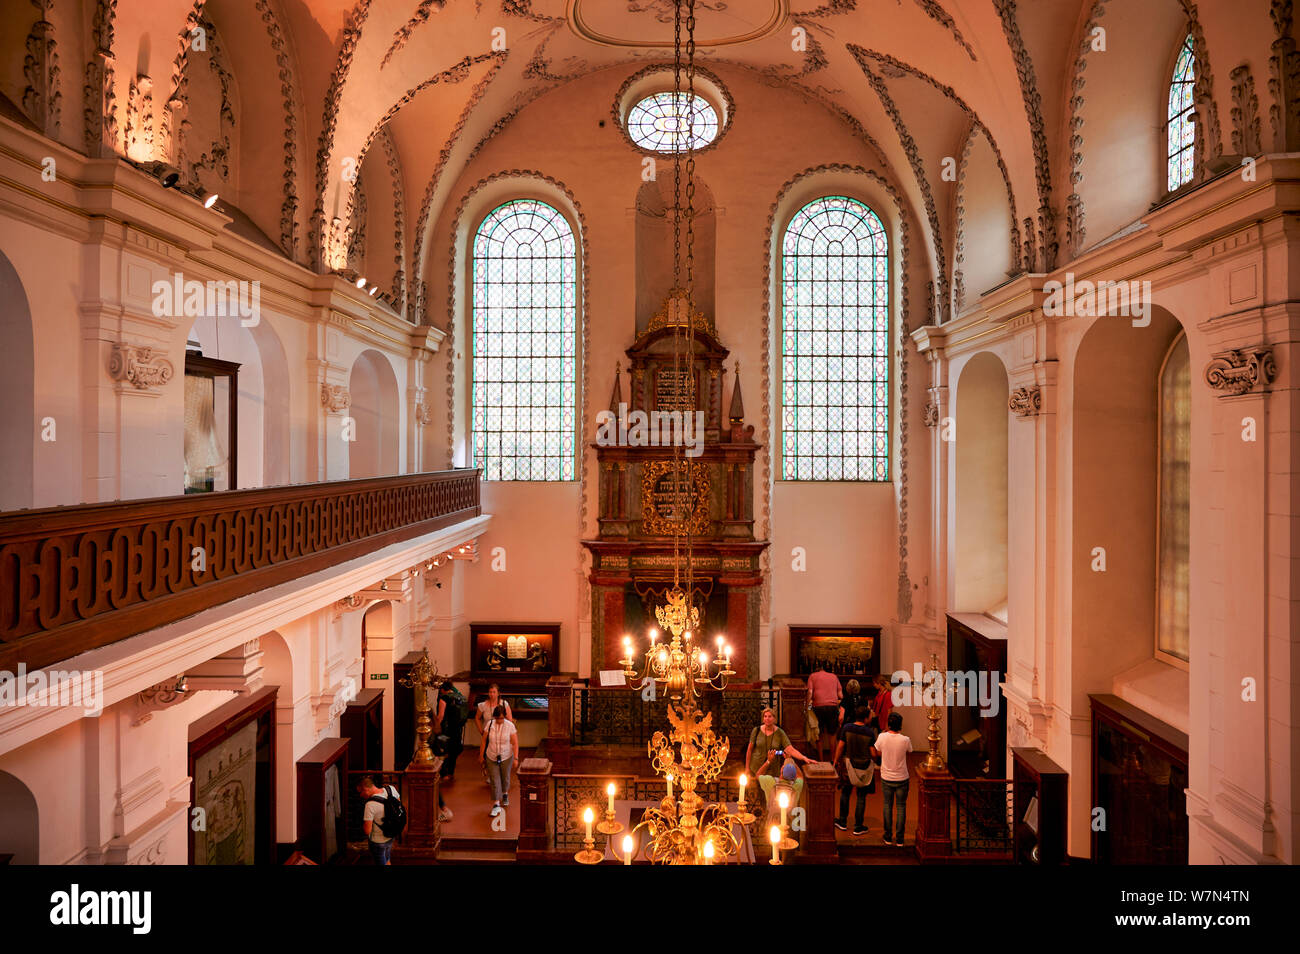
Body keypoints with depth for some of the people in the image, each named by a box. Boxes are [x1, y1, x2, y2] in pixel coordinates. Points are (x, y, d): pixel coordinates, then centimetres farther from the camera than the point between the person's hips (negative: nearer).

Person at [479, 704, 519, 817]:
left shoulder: (510, 726, -13)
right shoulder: (490, 724, -9)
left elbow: (515, 743, -10)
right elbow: (484, 741, 1)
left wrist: (516, 758, -14)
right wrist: (481, 755, 5)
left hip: (506, 757, 0)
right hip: (491, 757, 0)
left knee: (505, 778, 17)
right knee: (495, 780, -2)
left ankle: (505, 793, 46)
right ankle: (496, 804, 4)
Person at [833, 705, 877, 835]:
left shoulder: (847, 728, -10)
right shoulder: (870, 732, -15)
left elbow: (840, 746, -5)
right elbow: (873, 752, -12)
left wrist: (836, 761, 7)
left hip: (849, 764, 2)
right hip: (864, 766, -2)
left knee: (845, 793, 18)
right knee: (861, 796, 9)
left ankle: (843, 822, 26)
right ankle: (858, 827, 16)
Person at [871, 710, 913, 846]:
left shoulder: (882, 737, -15)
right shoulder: (905, 740, -19)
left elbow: (875, 753, 1)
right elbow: (909, 751, 2)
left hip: (886, 778, 1)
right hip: (902, 778, -1)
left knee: (888, 805, 16)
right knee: (901, 806, 13)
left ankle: (888, 837, 21)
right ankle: (899, 839, 16)